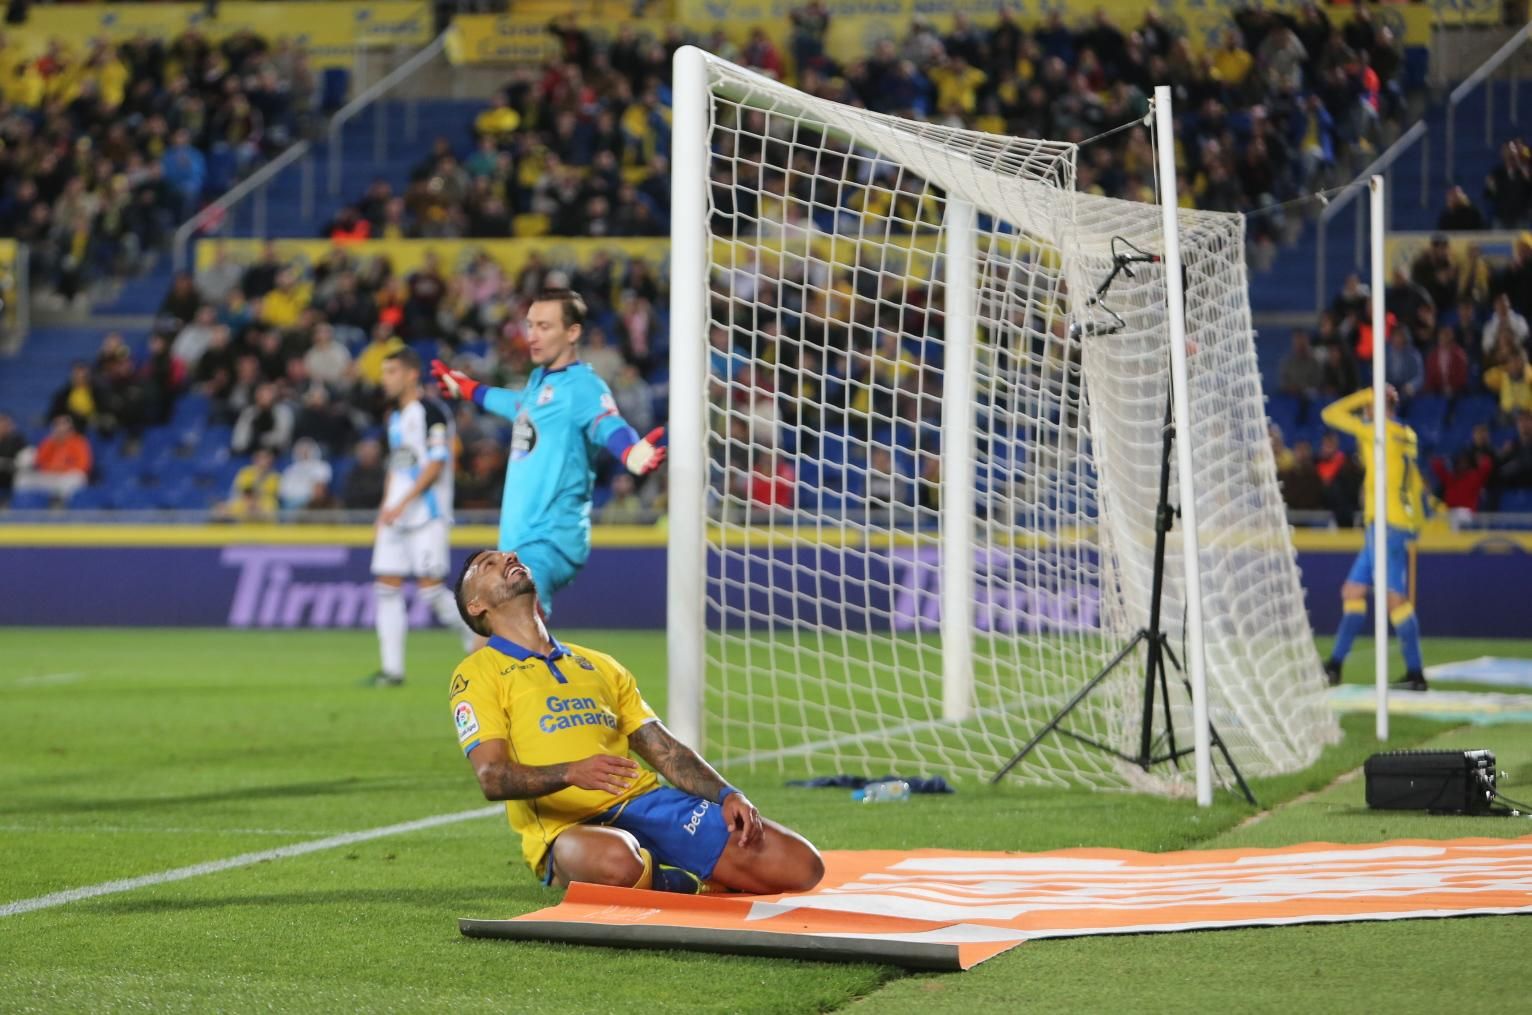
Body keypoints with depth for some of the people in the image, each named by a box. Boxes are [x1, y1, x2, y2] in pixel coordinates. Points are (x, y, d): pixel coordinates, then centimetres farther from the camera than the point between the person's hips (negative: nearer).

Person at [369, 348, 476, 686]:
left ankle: (477, 639, 6)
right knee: (387, 588, 2)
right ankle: (392, 668, 4)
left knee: (430, 587, -13)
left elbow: (436, 464, -16)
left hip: (427, 516, -8)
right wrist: (386, 506, 14)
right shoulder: (395, 417, 17)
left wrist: (402, 504, -19)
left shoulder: (431, 411, -10)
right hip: (395, 516, 9)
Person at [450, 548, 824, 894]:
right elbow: (492, 778, -8)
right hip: (568, 829, -5)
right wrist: (571, 773, -26)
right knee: (616, 861, -44)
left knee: (801, 865, -12)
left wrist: (727, 795, 2)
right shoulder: (477, 674, 7)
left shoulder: (599, 665, 26)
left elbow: (666, 752, 21)